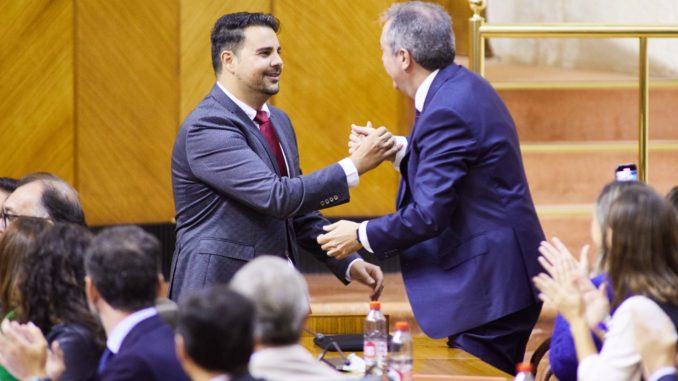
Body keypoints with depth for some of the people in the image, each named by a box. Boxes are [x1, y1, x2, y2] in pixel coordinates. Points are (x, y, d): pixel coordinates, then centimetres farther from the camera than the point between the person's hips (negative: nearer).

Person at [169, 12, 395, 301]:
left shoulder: (278, 121, 13)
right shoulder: (207, 127, -15)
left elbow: (298, 212, 20)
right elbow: (277, 197, -24)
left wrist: (348, 263, 8)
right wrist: (355, 166, -20)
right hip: (218, 293, -8)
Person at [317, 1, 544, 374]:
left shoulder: (447, 111, -22)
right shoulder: (463, 87, 8)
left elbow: (429, 215, -23)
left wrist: (361, 236, -10)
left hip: (489, 283, -10)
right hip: (499, 272, 10)